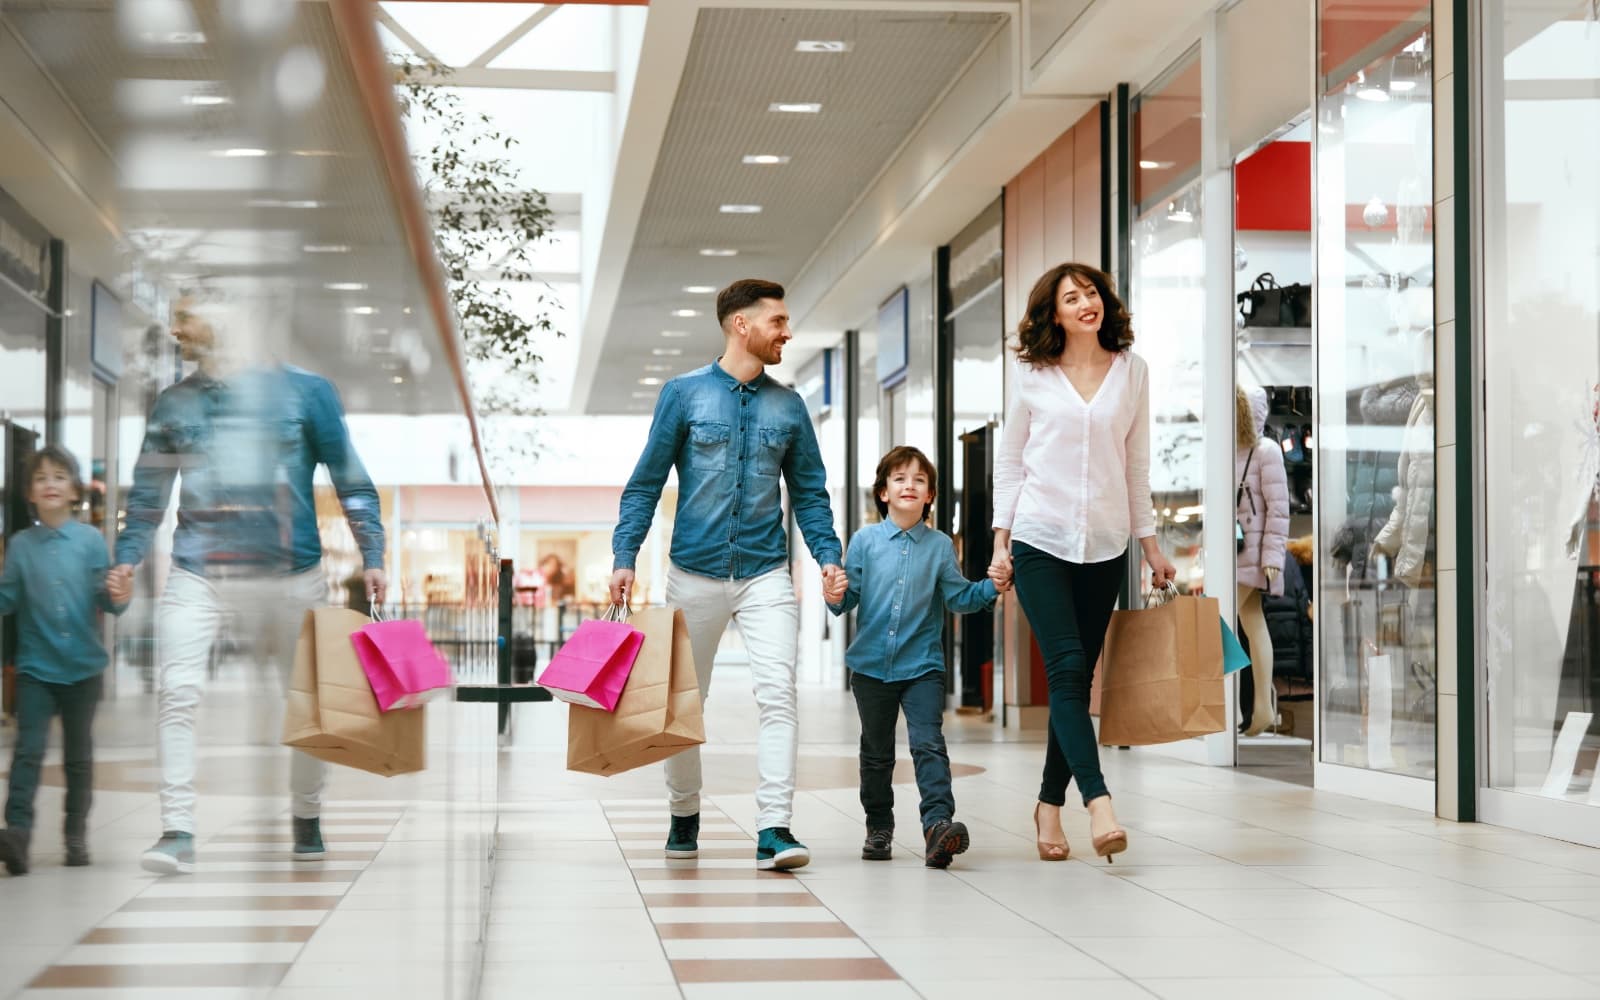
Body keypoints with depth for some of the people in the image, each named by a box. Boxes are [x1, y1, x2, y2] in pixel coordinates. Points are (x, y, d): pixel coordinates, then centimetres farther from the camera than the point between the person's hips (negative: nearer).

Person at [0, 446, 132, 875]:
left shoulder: (91, 540, -1)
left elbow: (105, 598, -3)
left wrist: (119, 596, -24)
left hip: (83, 666, 0)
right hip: (36, 666, 0)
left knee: (79, 755, 9)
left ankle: (76, 836, 19)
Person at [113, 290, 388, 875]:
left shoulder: (305, 392, 3)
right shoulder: (174, 404, 11)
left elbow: (350, 481, 5)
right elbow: (148, 493, 15)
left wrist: (372, 556, -2)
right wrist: (127, 558, 2)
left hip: (290, 573, -1)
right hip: (197, 574, 1)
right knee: (176, 692, -14)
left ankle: (307, 819, 26)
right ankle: (177, 831, -12)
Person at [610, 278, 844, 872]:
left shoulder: (788, 406, 8)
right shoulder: (685, 393, 0)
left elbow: (809, 492, 11)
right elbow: (645, 484, 1)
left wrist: (828, 556, -4)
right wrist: (624, 557, -8)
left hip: (766, 574, 1)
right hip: (695, 572, -1)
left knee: (778, 693, -15)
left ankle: (774, 830, -17)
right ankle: (684, 817, 29)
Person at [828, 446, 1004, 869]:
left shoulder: (940, 546, 2)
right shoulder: (865, 541, 1)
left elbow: (959, 598, 4)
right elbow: (848, 599, -1)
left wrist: (992, 587, -12)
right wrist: (835, 594, -23)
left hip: (922, 665, -1)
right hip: (871, 664, 1)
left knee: (929, 744, -16)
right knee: (876, 752, 13)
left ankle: (938, 823, -25)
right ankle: (879, 828, 26)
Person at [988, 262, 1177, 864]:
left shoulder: (1131, 372, 8)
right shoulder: (1031, 374, 3)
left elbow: (1136, 465, 13)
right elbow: (1009, 461, 7)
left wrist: (1150, 543, 11)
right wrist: (1000, 540, 2)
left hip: (1105, 546, 3)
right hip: (1040, 540, -2)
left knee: (1077, 678, 5)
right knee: (1067, 668, -14)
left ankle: (1051, 804, 16)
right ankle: (1098, 803, -22)